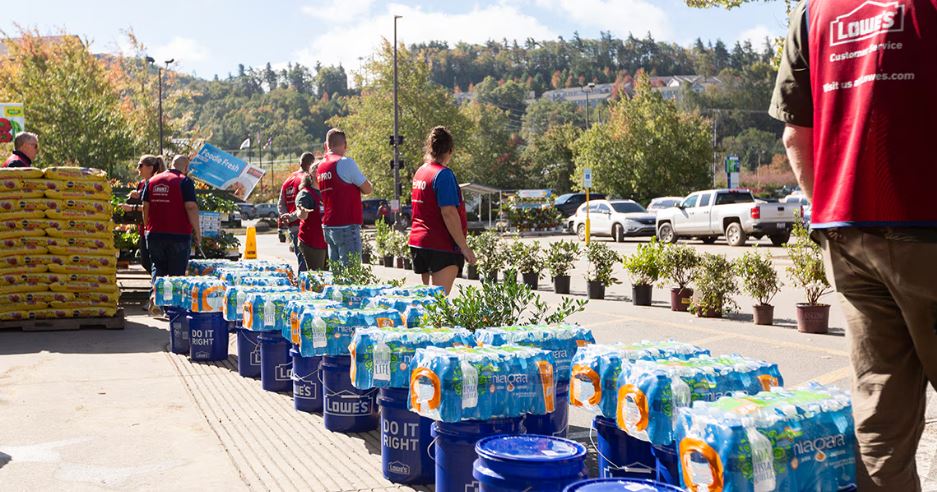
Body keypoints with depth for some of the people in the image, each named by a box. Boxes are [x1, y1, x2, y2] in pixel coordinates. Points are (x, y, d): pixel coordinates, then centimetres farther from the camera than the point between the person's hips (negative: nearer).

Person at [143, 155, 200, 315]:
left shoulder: (152, 181, 10)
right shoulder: (185, 182, -7)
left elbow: (145, 207, 11)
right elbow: (191, 207, -14)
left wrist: (147, 228, 20)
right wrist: (197, 232, -8)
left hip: (155, 234, 4)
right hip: (179, 234, -4)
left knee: (158, 267, 18)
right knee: (177, 272, 6)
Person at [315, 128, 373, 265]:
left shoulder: (320, 166, 11)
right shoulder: (346, 162, -12)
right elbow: (368, 189, -6)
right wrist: (365, 181, 13)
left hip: (328, 226, 8)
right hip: (347, 226, -8)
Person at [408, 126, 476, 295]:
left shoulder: (420, 172, 12)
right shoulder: (443, 174, -14)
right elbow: (449, 213, -21)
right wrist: (465, 248, -17)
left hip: (418, 243, 9)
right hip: (442, 247, -9)